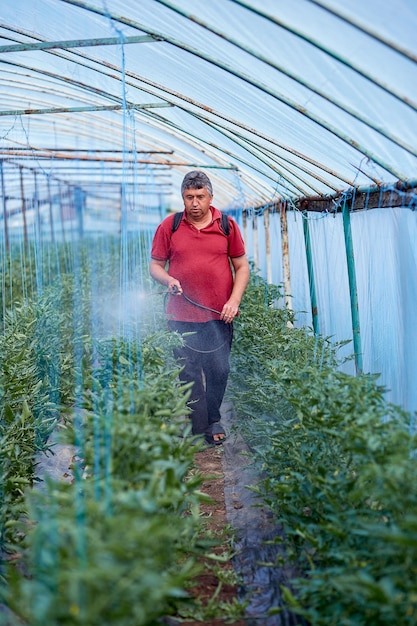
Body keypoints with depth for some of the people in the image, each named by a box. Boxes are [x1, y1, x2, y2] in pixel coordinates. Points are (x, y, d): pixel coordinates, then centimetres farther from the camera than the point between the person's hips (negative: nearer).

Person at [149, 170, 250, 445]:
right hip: (181, 316, 0)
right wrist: (168, 280, -12)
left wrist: (234, 301, -4)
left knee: (218, 371, 5)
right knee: (187, 375, 2)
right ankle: (196, 427, 14)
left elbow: (242, 267, 8)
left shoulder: (227, 225, 6)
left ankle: (213, 420, 25)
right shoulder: (169, 226, 5)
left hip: (219, 316, 1)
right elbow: (155, 265, 10)